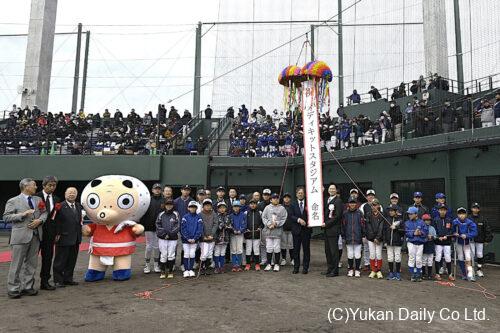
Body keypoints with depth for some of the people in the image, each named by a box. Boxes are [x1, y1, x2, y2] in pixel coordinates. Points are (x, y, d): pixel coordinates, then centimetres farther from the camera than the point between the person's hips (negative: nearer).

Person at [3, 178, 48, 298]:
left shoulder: (38, 200, 15)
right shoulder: (13, 201, 0)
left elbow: (44, 213, 15)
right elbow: (6, 217, -5)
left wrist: (39, 220, -5)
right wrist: (23, 214, -16)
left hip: (36, 235, 5)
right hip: (21, 236, -5)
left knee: (31, 263, 10)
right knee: (17, 264, -1)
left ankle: (28, 287, 19)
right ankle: (13, 289, 10)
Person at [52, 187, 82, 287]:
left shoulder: (79, 206, 10)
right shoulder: (60, 206, -11)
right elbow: (56, 222, -13)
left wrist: (79, 234, 10)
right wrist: (57, 234, -17)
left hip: (75, 238, 7)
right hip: (64, 238, -7)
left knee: (72, 260, 14)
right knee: (60, 260, 5)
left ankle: (68, 279, 25)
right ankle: (58, 280, 16)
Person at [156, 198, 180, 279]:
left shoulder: (176, 214, 4)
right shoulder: (161, 214, 8)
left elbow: (177, 226, -1)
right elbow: (158, 226, 4)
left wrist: (170, 234, -10)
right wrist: (163, 233, -10)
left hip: (173, 239, -1)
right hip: (162, 239, 1)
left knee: (171, 255, 1)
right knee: (163, 255, 2)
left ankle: (170, 271, 13)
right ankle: (163, 272, 13)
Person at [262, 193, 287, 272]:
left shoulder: (282, 208, 5)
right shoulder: (267, 208, 9)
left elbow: (284, 219, -1)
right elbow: (264, 217, 4)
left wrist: (276, 224, -13)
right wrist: (269, 224, -10)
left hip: (278, 231, -1)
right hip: (268, 231, 1)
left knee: (277, 248, 3)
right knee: (269, 248, 5)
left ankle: (276, 264, 15)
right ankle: (269, 264, 16)